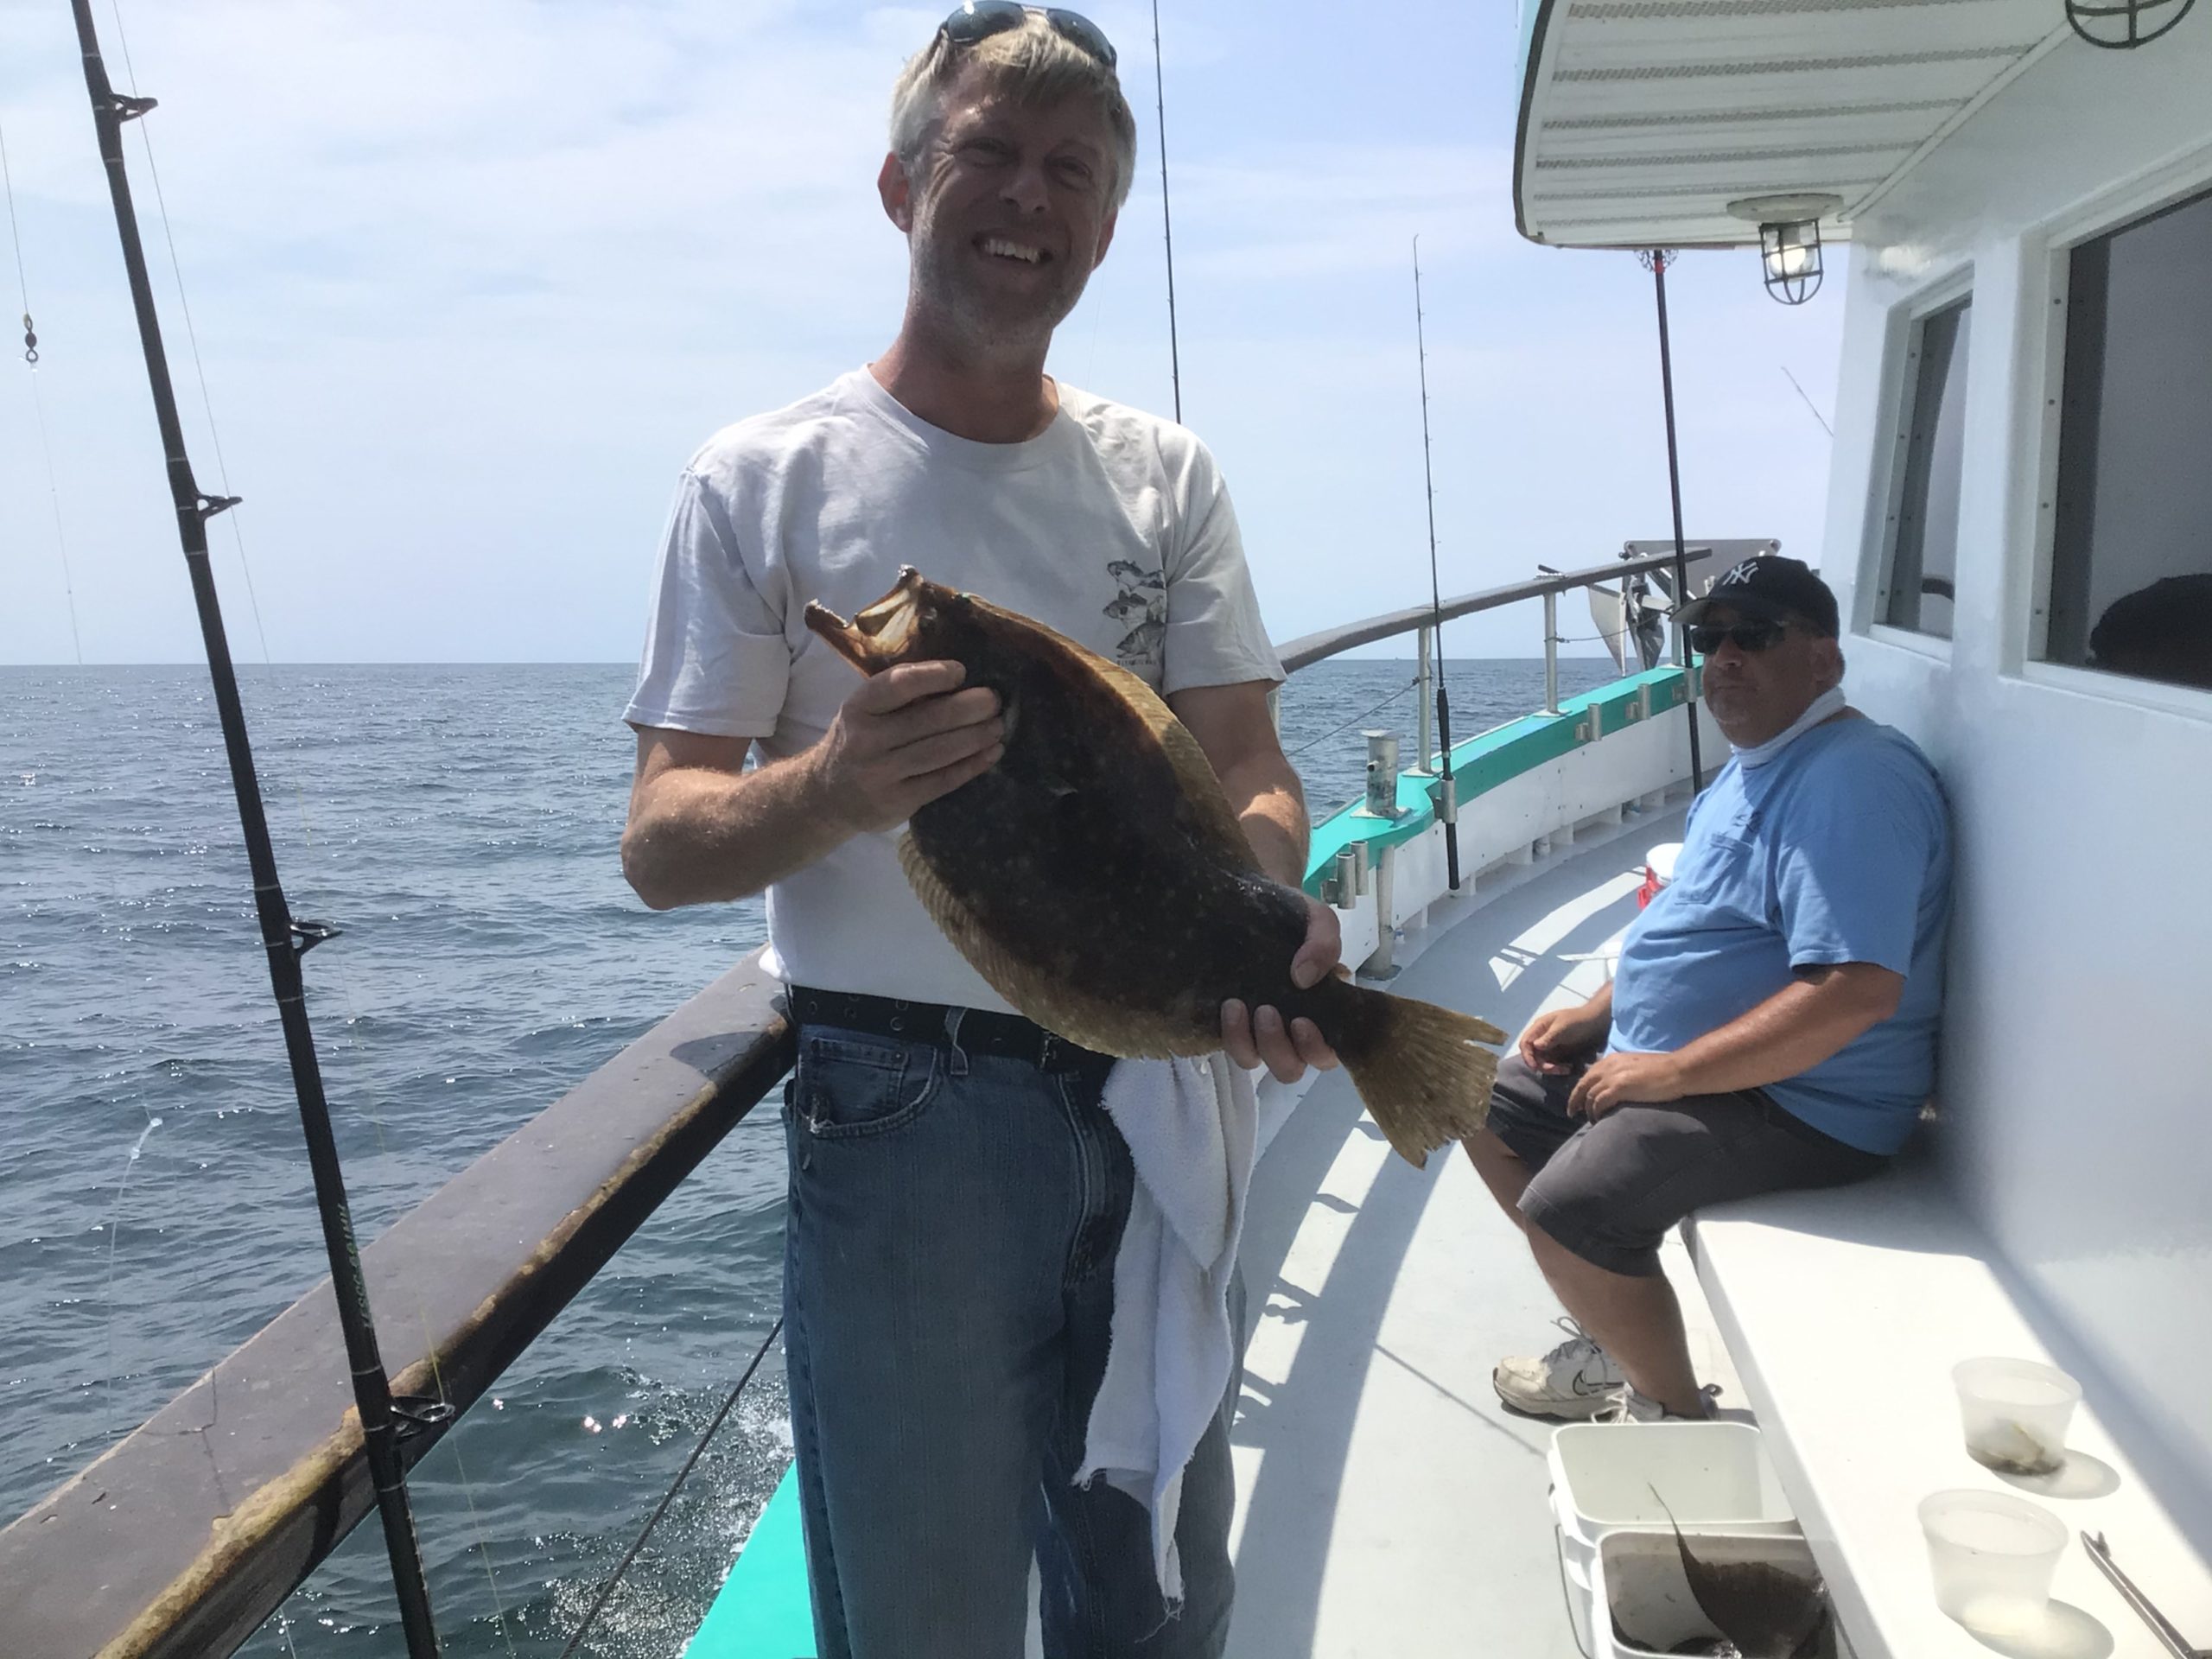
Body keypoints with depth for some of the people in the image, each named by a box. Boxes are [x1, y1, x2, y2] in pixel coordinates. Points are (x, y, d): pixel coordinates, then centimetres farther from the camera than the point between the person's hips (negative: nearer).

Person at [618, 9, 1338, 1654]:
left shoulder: (1167, 474, 7)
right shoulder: (765, 479, -4)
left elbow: (1244, 756, 3)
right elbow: (660, 845, -7)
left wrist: (1270, 905, -20)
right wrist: (830, 789, -28)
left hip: (1161, 1089, 4)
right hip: (906, 1111, -3)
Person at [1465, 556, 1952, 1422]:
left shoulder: (1853, 781, -21)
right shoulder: (1755, 765, 14)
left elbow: (1857, 990, -31)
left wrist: (1672, 1071, -25)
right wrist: (1597, 1014, 10)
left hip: (1799, 1104, -11)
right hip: (1669, 1059, 11)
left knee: (1566, 1206, -27)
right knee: (1487, 1110, 12)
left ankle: (1678, 1416, 0)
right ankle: (1613, 1344, 22)